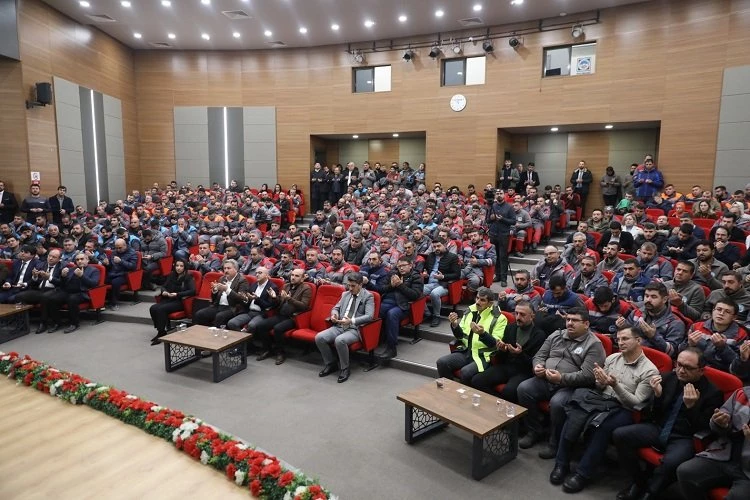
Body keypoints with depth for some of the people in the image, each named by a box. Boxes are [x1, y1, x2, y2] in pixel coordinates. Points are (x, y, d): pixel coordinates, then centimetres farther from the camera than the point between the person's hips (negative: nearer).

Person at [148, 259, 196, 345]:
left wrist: (177, 294, -20)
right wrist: (163, 292, -4)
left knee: (161, 309, -29)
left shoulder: (188, 277, -3)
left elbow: (192, 291, -15)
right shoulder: (171, 275, 14)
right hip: (169, 299, 6)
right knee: (152, 308, -21)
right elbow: (164, 286, 20)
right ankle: (159, 330, -7)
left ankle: (162, 332, -15)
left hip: (180, 302, -6)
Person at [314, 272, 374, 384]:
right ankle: (330, 364, 4)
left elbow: (369, 316, -13)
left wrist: (351, 321, -25)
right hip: (339, 326, 6)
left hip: (355, 329, -6)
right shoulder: (345, 294, 18)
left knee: (340, 340, -36)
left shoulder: (368, 297, -2)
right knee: (319, 337, -17)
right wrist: (334, 314, -3)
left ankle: (344, 369, -12)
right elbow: (336, 308, 23)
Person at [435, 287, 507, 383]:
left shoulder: (499, 318, -4)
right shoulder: (469, 311, 11)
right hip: (465, 351, 5)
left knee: (465, 372, -31)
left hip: (483, 356, -5)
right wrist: (454, 324, -8)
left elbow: (496, 344, -9)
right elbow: (460, 336, 13)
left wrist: (482, 333, -27)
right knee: (442, 362, -16)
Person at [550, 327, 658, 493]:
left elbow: (636, 403, -10)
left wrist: (616, 385, -24)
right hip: (601, 399, 4)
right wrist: (600, 382, -8)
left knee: (601, 426, -36)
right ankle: (561, 464, -14)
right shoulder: (612, 358, 11)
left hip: (622, 409, -4)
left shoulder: (649, 371, -4)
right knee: (574, 418, -28)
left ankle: (582, 474, -21)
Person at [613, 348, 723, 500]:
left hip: (684, 439, -4)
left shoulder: (712, 392, -8)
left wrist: (691, 406, -25)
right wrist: (657, 394, -14)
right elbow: (653, 415, 5)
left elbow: (704, 429, -11)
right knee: (619, 435, -15)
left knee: (671, 462, -36)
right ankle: (639, 481, 5)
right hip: (659, 429, 5)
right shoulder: (667, 378, 1)